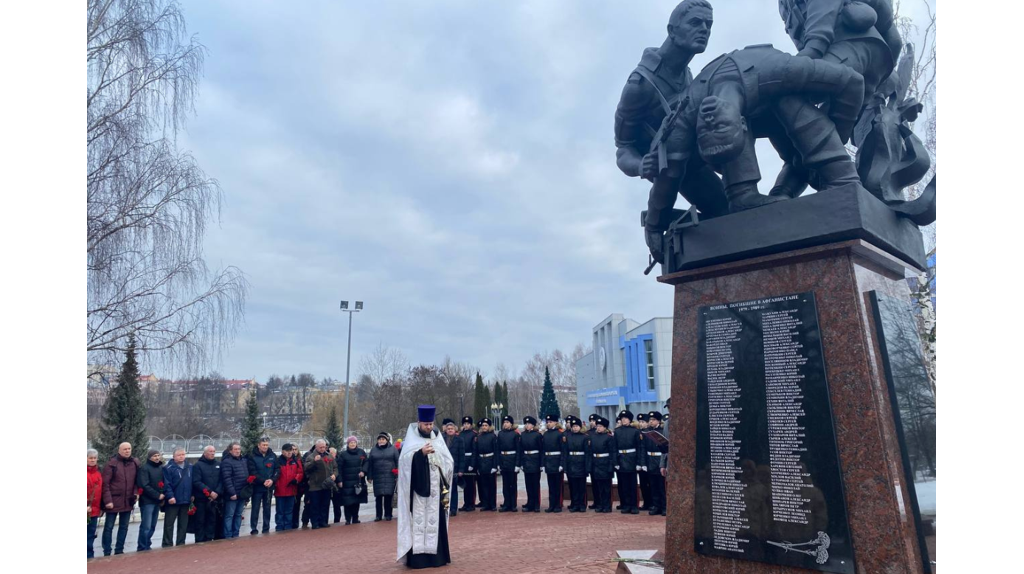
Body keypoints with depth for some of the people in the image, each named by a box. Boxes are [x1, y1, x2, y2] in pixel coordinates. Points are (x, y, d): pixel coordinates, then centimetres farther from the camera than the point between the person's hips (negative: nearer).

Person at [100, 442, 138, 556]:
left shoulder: (135, 463, 5)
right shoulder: (112, 463, -9)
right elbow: (105, 483, -11)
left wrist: (135, 493, 0)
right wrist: (108, 500, -16)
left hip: (128, 502, 5)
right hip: (113, 501, -5)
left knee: (124, 527, 12)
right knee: (109, 527, 4)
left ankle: (119, 550, 22)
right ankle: (107, 552, 12)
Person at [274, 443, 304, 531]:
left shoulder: (296, 461, 6)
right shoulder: (278, 461, -7)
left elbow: (300, 472, 5)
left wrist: (296, 480, -12)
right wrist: (275, 485, -14)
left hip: (292, 490, 4)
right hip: (280, 490, -3)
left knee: (289, 511, 13)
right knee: (280, 511, 7)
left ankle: (288, 528, 21)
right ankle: (279, 528, 15)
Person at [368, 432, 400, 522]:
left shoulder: (393, 449, 3)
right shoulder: (373, 450, 11)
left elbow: (397, 462, 0)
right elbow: (370, 464, 9)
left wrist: (397, 475, -6)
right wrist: (370, 476, 3)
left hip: (389, 477, -2)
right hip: (377, 477, 2)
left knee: (388, 496, -1)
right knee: (378, 496, 2)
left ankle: (388, 515, 9)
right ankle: (379, 515, 11)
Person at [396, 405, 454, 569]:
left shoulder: (438, 439, 10)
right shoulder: (411, 440, 0)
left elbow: (449, 461, 10)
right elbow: (404, 460, -13)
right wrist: (421, 453, -25)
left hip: (435, 488, 3)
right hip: (418, 488, -3)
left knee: (435, 520, 6)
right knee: (418, 521, -4)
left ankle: (436, 555, 13)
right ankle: (417, 556, 0)